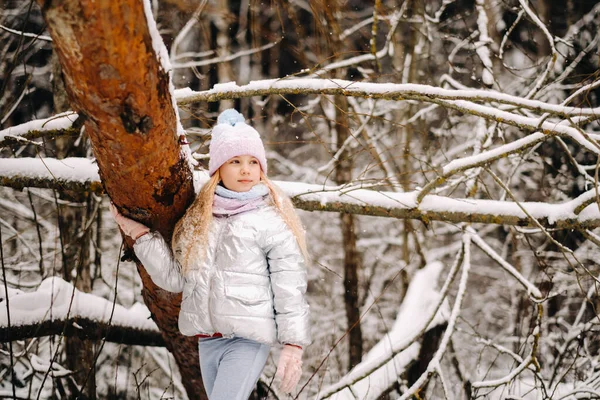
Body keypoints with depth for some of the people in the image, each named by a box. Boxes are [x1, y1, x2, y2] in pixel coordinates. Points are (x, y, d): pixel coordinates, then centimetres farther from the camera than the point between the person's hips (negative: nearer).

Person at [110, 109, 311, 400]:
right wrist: (140, 234, 2)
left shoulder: (271, 220, -4)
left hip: (249, 338, -6)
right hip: (207, 339, 6)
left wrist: (293, 344, -13)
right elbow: (174, 278, 8)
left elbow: (290, 287, -7)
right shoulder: (197, 218, 11)